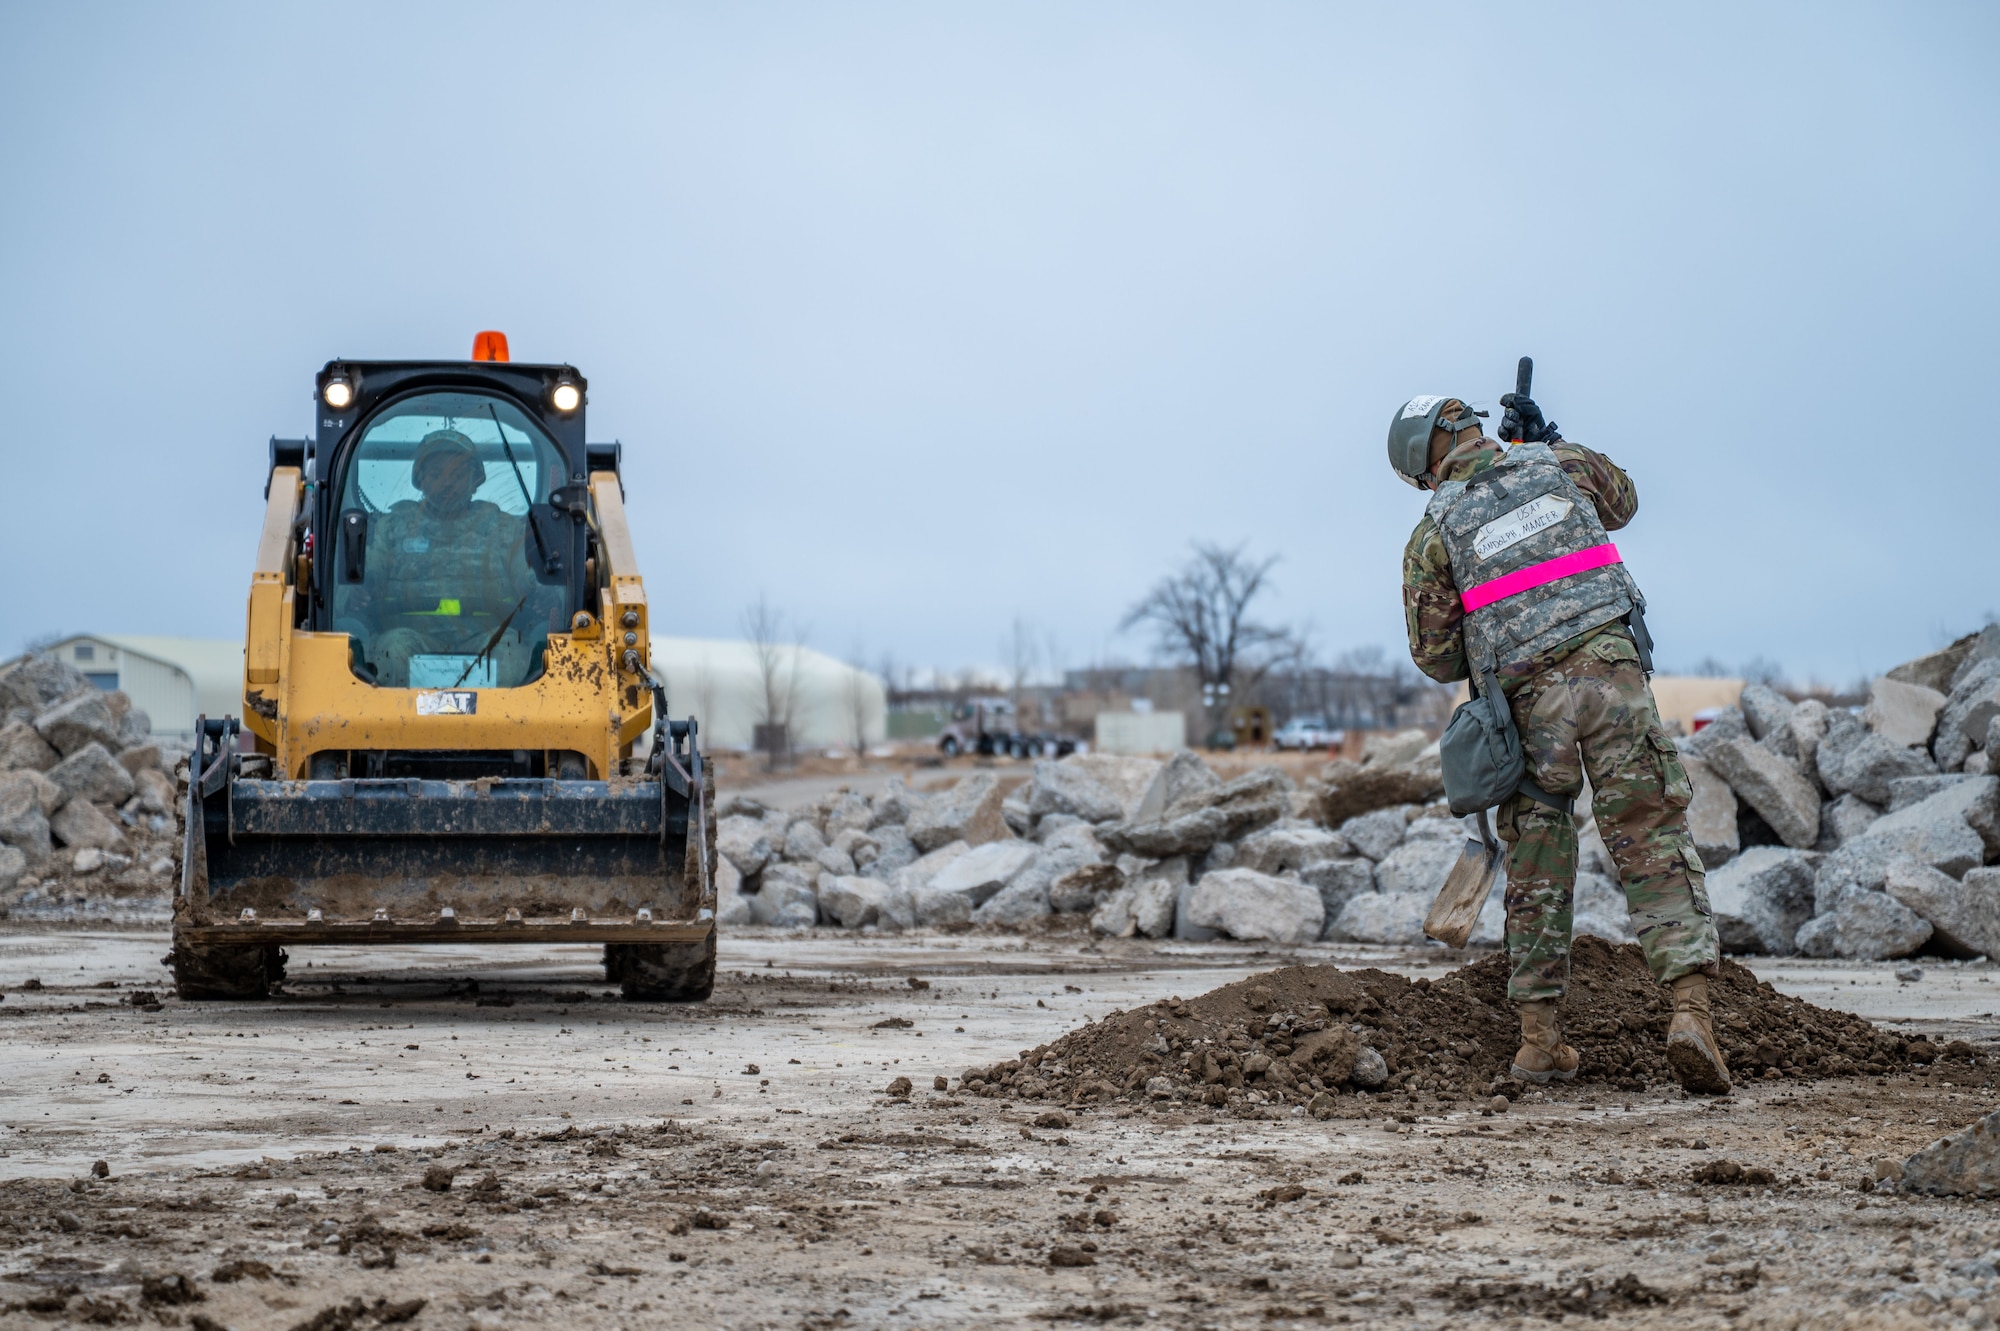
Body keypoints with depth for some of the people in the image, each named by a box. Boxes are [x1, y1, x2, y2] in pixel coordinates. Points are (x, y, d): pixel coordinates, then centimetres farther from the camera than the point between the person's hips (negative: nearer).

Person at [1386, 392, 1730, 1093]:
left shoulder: (1432, 534, 6)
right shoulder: (1560, 463, 10)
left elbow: (1438, 660, 8)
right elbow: (1621, 500, 34)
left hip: (1527, 701, 0)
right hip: (1611, 671, 0)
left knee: (1537, 876, 14)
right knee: (1658, 847, -2)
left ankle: (1539, 1039, 15)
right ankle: (1691, 1007, -19)